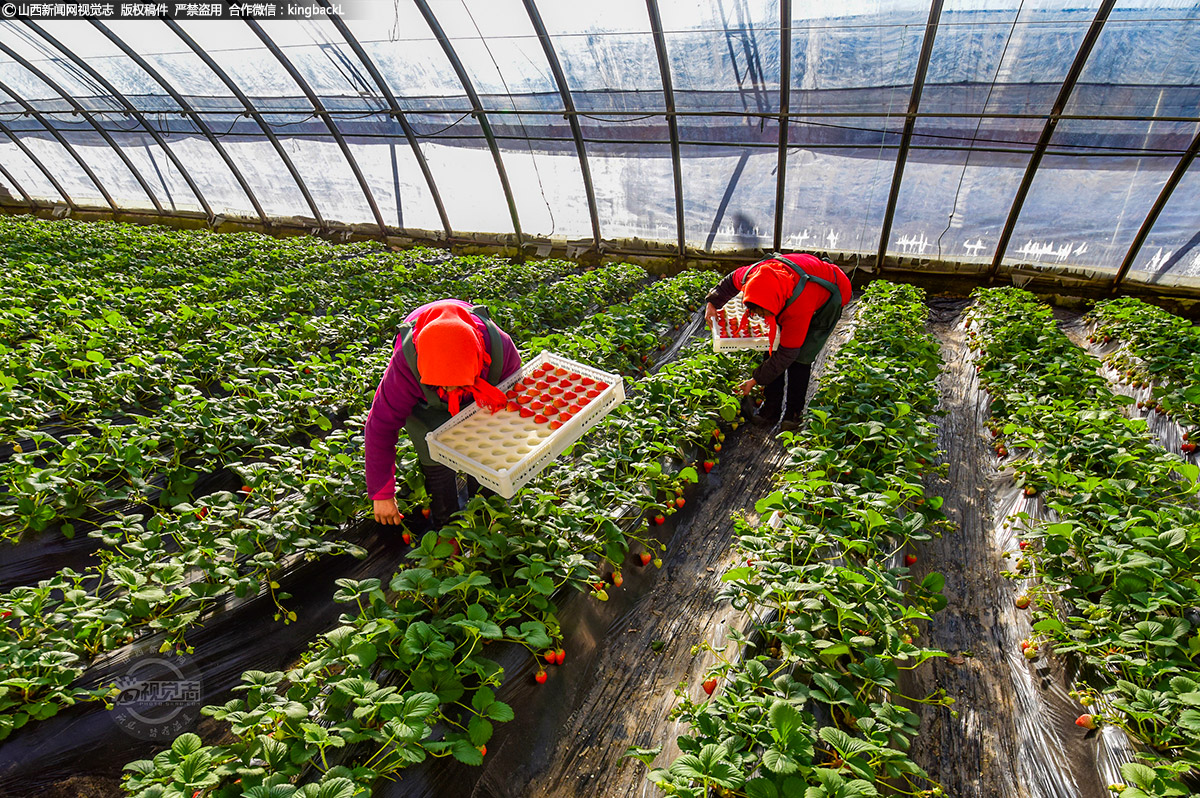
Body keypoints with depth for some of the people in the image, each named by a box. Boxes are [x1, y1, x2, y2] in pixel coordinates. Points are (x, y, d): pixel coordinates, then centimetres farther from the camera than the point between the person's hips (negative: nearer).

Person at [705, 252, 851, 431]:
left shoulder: (798, 306, -47)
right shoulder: (753, 275, -33)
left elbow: (787, 353, -34)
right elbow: (731, 280, -4)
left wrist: (755, 380, -27)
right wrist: (712, 303, -8)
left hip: (827, 300, -6)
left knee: (800, 356, -18)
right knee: (774, 345, -5)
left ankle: (794, 412, -1)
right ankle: (772, 407, 4)